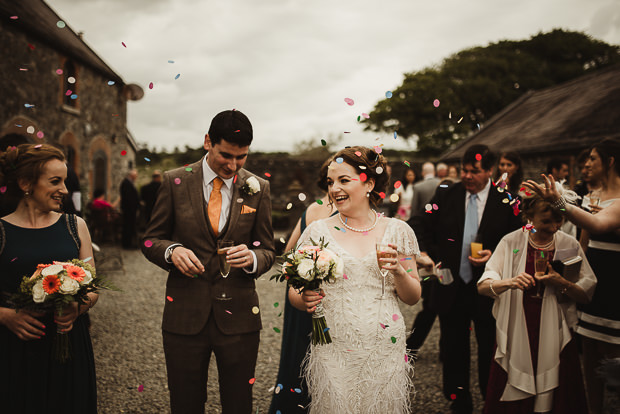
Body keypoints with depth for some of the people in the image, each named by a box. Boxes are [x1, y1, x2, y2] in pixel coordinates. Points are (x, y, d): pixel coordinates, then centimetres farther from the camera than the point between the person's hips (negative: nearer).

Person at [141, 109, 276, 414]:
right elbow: (151, 240, 4)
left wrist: (253, 258, -18)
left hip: (238, 317, 1)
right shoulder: (175, 181, -1)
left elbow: (268, 251, 5)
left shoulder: (257, 188, 2)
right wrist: (172, 250, -18)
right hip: (184, 316, 0)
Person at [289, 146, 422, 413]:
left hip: (386, 355, 1)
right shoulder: (317, 231, 0)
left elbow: (412, 298, 6)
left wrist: (398, 270, -13)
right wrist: (305, 299, -17)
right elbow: (294, 293, 5)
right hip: (332, 356, 0)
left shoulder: (397, 231, 2)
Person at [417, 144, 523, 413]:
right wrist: (432, 257, -8)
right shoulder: (445, 195, 1)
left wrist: (494, 255, -15)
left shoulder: (506, 201, -5)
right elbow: (427, 234, 8)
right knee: (453, 352, 14)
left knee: (489, 352, 11)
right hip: (451, 288, 2)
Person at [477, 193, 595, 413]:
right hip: (515, 338, -1)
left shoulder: (570, 245, 2)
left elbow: (587, 295, 3)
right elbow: (482, 286, -8)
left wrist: (562, 284, -16)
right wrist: (510, 282, -26)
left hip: (554, 338, 1)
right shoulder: (511, 242, -3)